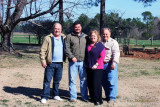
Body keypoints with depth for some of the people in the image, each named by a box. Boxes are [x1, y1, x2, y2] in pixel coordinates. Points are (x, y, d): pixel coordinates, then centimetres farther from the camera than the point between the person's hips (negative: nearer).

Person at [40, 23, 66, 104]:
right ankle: (45, 97, 4)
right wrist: (43, 60, -10)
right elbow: (43, 50, -4)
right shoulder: (48, 38, -1)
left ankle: (56, 95, 25)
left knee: (57, 80, 13)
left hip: (60, 63, 4)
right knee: (47, 80, -2)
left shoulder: (64, 38, 11)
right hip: (50, 63, -4)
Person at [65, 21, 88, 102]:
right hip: (73, 62, -2)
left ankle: (84, 96, 16)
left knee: (84, 79, 7)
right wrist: (71, 57, -13)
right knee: (72, 80, 1)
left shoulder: (85, 37, 14)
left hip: (83, 61, 2)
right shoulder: (69, 36, 6)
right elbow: (67, 48, -2)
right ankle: (73, 97, 10)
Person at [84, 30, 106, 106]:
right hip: (89, 67, 6)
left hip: (97, 68, -6)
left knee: (96, 84, -6)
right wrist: (86, 64, 11)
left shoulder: (100, 45, -6)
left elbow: (102, 57, -10)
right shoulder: (88, 45, 11)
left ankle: (98, 100, 4)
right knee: (89, 83, 10)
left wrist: (96, 64, -15)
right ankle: (92, 97, 24)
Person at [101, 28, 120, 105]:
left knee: (112, 82, -7)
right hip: (102, 64, 6)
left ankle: (112, 98, 0)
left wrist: (113, 63, -17)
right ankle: (107, 96, 22)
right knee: (104, 82, 9)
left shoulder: (113, 42, -1)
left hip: (110, 64, -5)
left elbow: (116, 54, -9)